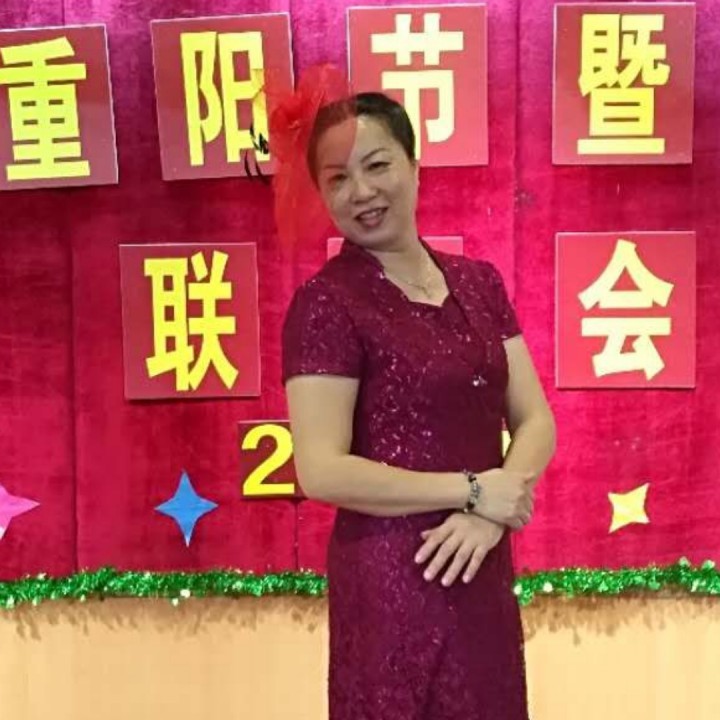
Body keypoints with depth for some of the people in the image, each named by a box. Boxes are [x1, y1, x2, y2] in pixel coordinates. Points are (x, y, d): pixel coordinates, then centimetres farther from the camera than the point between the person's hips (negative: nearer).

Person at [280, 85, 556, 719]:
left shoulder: (479, 283, 5)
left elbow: (536, 421, 3)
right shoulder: (326, 302, -13)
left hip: (483, 568, 6)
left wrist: (487, 516, -14)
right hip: (392, 577, -5)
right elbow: (321, 471, -18)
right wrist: (474, 490, -16)